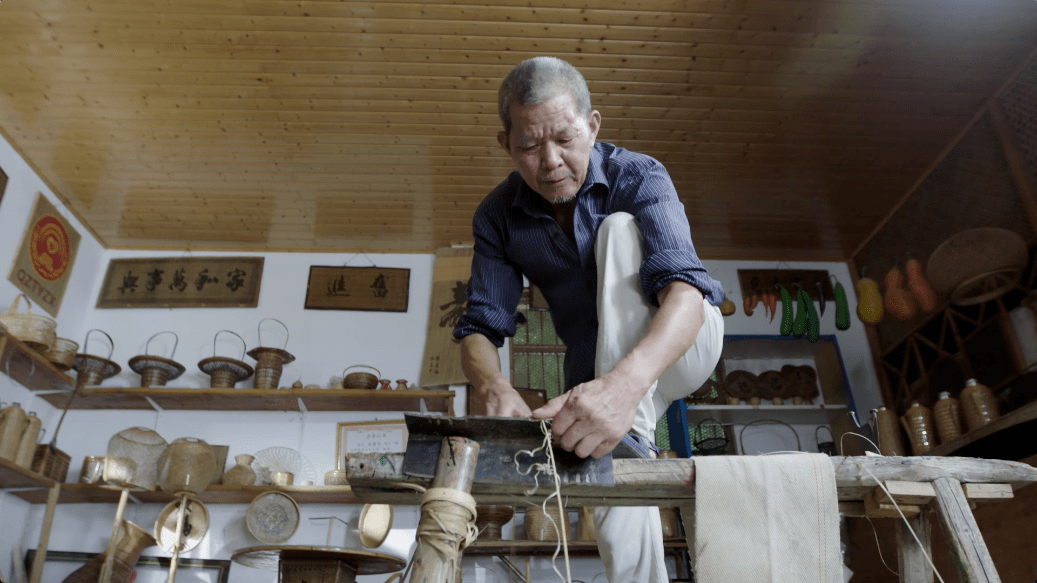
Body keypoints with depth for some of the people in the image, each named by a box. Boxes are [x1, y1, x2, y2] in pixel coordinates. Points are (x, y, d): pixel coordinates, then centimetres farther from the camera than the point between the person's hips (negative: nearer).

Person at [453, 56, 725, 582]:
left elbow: (684, 286, -38)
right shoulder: (498, 217, -11)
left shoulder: (638, 178, -22)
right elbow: (480, 326, -13)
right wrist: (492, 388, -39)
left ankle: (631, 439, -34)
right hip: (599, 369, 2)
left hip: (681, 343, -2)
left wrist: (627, 382, -59)